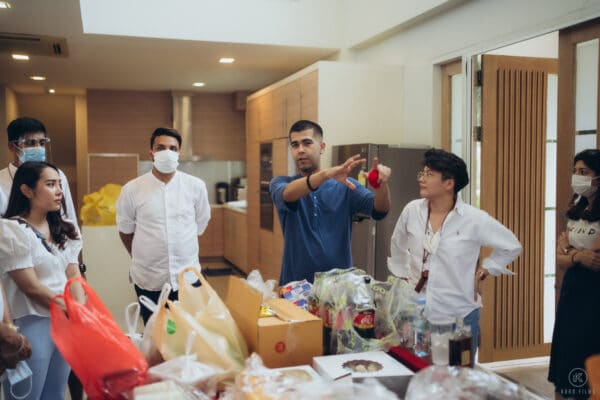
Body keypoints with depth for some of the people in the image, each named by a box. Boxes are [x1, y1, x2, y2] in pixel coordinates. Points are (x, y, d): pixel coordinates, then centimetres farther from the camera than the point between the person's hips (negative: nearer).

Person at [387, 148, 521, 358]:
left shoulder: (474, 219, -10)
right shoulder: (412, 211, -1)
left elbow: (512, 247, 3)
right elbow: (398, 247, 18)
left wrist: (482, 272, 0)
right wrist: (404, 277, 15)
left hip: (460, 317, -2)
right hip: (418, 313, 3)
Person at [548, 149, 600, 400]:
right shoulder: (575, 213, 11)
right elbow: (560, 260, 6)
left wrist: (570, 250, -5)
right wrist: (578, 256, -13)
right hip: (571, 290, 7)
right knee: (565, 355, 10)